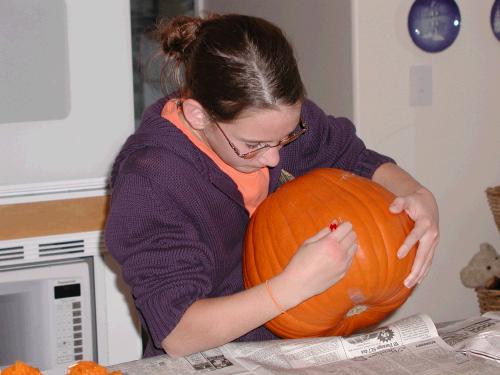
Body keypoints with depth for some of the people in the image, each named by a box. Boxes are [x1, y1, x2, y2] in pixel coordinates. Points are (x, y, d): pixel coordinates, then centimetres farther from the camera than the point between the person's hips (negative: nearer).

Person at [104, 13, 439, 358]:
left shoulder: (276, 116, -8)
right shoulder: (150, 180, -23)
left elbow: (355, 158, 8)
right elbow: (176, 336, -26)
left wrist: (419, 196, -12)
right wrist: (294, 285, -34)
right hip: (210, 361, -6)